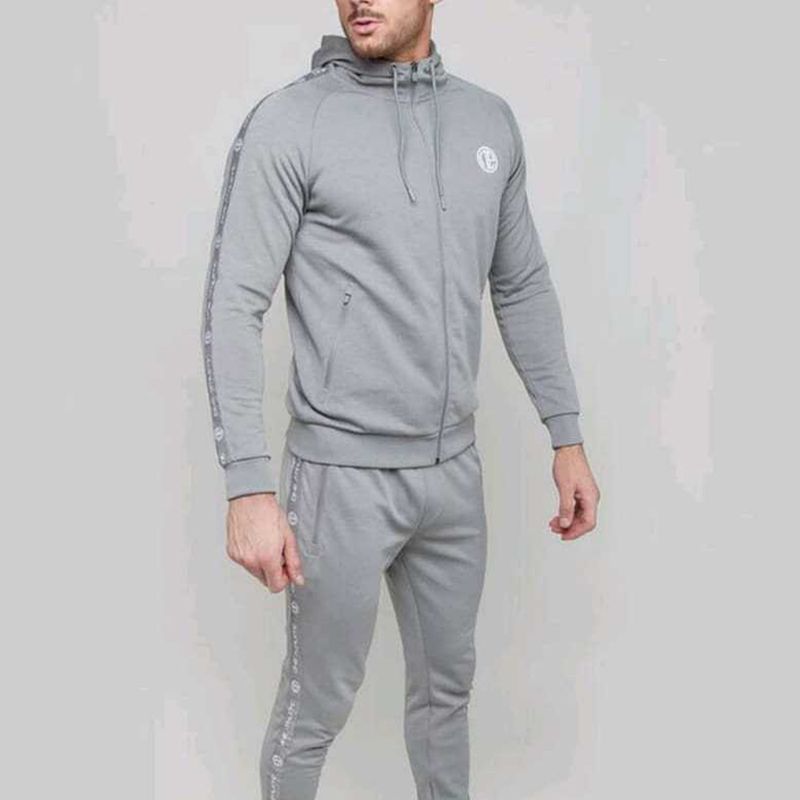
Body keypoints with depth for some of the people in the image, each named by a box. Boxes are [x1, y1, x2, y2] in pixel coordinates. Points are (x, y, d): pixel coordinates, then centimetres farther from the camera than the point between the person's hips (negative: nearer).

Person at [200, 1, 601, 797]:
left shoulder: (491, 121, 4)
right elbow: (232, 308, -14)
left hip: (454, 470, 5)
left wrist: (567, 438, 9)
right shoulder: (287, 122, -12)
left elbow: (523, 289, 12)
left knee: (446, 683, 21)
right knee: (317, 706, 10)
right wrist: (249, 488, -19)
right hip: (342, 474, -5)